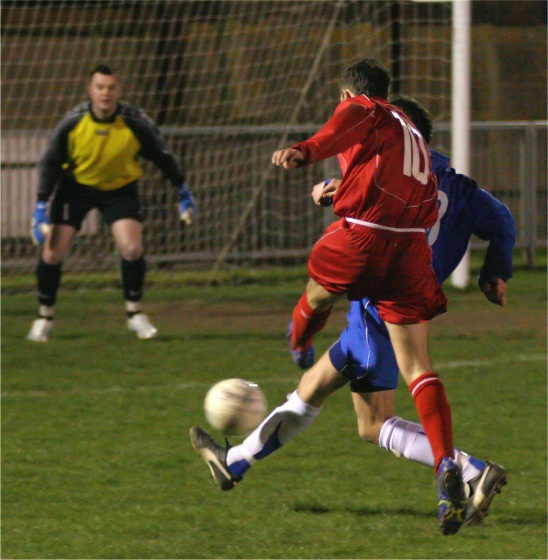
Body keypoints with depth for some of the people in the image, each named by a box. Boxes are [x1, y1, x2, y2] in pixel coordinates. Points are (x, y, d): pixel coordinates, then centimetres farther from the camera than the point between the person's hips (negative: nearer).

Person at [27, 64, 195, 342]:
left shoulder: (136, 123, -23)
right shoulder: (73, 123, -22)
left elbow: (162, 155, -6)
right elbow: (50, 163, -11)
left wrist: (183, 192, 2)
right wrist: (41, 207, -16)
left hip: (120, 188, 0)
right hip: (76, 186, 0)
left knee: (132, 249, -17)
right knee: (52, 253, -7)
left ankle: (135, 314, 5)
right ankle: (44, 317, 13)